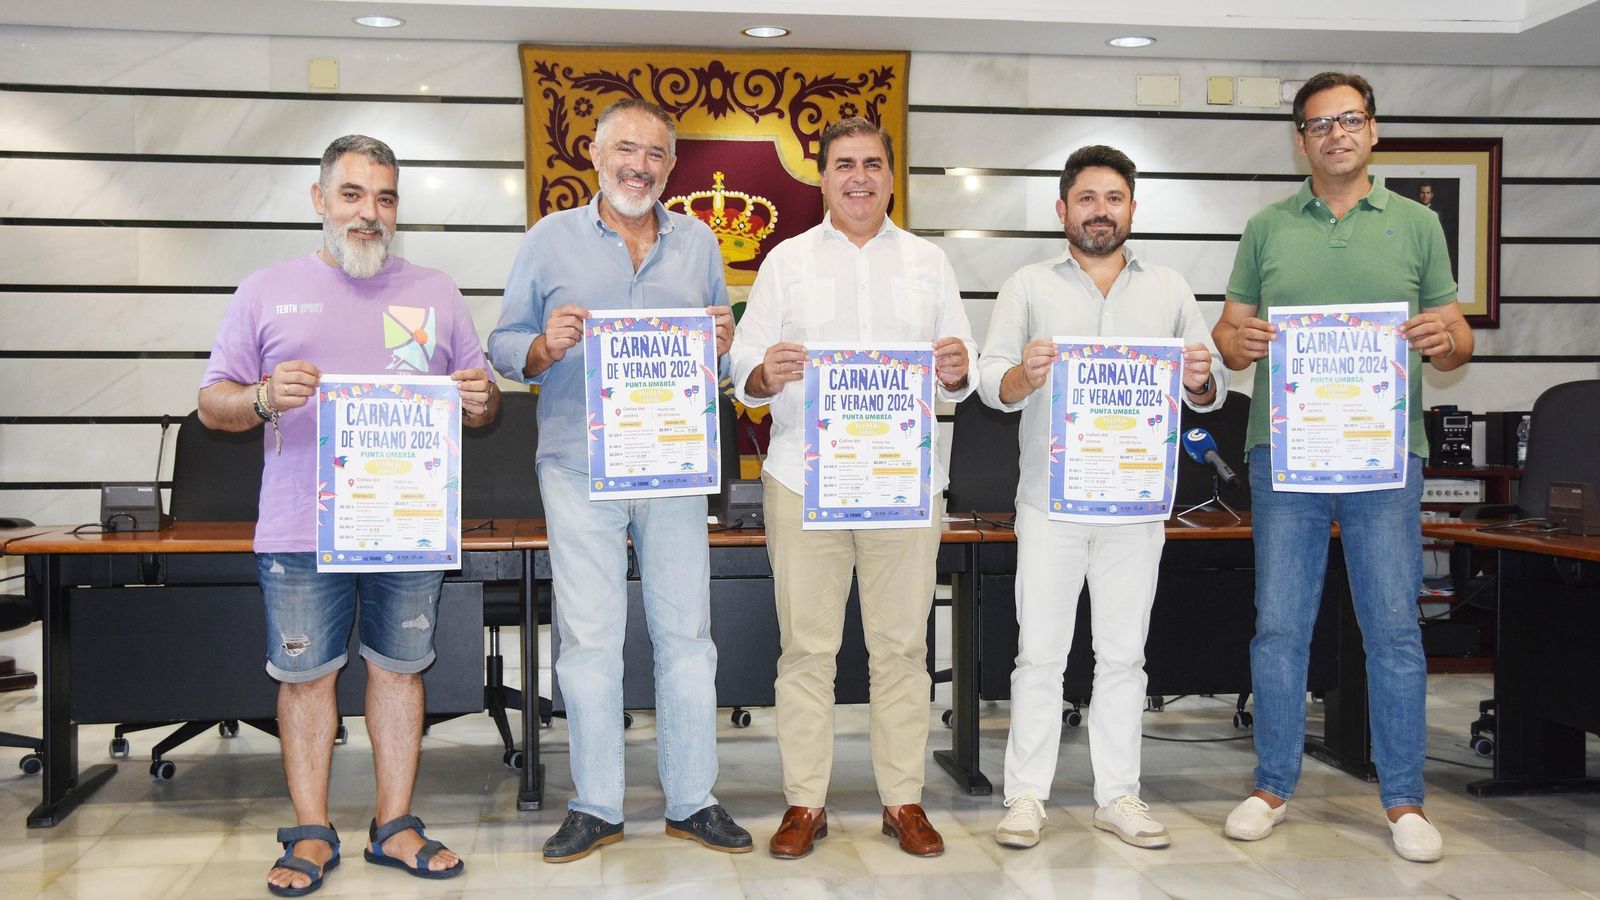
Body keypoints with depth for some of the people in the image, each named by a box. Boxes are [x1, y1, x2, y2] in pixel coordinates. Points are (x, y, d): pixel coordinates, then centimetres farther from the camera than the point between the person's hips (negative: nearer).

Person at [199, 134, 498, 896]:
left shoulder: (435, 292, 11)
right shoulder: (267, 292, 7)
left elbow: (483, 403, 12)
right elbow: (212, 403, 4)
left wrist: (480, 399, -11)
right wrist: (266, 397, -16)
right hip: (302, 528, -1)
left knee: (398, 668, 8)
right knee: (305, 673, 4)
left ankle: (395, 826, 19)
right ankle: (311, 835, 17)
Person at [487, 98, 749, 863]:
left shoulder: (699, 243, 12)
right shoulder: (550, 239, 6)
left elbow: (723, 355, 14)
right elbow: (504, 345, 4)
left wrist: (724, 344, -8)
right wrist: (545, 348, -17)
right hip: (579, 468, -1)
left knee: (686, 633, 5)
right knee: (588, 640, 2)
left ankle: (692, 801, 18)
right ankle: (596, 806, 15)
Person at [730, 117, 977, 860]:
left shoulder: (928, 262, 12)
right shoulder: (787, 260, 9)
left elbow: (962, 374, 9)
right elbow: (743, 369, 3)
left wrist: (957, 370, -13)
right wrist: (766, 374, -19)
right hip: (805, 478, -1)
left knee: (901, 644, 5)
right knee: (807, 645, 2)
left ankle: (904, 800, 16)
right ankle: (804, 803, 13)